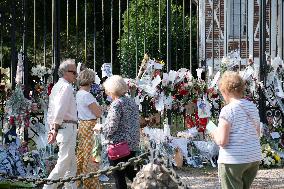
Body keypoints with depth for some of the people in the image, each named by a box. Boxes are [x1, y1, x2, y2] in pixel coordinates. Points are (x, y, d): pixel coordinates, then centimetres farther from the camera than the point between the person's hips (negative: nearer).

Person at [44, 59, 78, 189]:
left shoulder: (56, 86, 19)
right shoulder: (66, 87, -11)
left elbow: (50, 110, 20)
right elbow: (60, 109, -19)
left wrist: (52, 129, 19)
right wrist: (55, 129, -19)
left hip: (60, 127, 10)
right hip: (68, 126, -10)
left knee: (71, 164, 15)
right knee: (64, 162, -9)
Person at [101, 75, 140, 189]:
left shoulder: (116, 104, -14)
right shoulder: (132, 103, 12)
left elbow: (111, 127, -19)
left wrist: (100, 127, -1)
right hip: (133, 144, 8)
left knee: (119, 176, -1)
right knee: (131, 173, 17)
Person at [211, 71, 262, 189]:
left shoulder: (227, 110, -14)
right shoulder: (253, 107, 8)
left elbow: (222, 141, -17)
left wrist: (215, 134, 3)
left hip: (233, 160, -7)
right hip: (254, 158, 7)